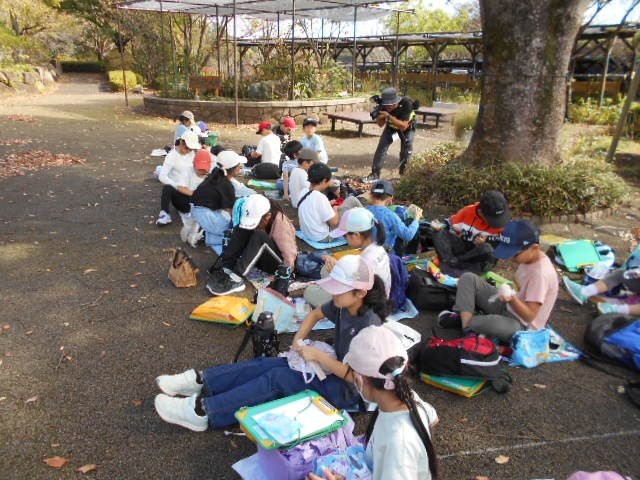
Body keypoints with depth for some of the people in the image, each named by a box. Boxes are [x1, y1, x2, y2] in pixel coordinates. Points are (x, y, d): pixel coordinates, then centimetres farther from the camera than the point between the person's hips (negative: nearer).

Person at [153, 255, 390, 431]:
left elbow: (355, 376, -29)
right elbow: (315, 314, 13)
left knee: (277, 378, -20)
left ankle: (203, 411, -19)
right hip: (333, 367, 8)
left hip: (347, 390, -8)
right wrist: (298, 339, -3)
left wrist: (318, 355, -26)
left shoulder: (369, 327, -29)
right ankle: (200, 382, -3)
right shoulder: (343, 305, -5)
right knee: (267, 363, -8)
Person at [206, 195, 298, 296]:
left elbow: (289, 255, -24)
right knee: (241, 231, -16)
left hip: (279, 263, -6)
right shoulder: (255, 216, -8)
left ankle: (235, 279, -40)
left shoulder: (280, 223, -26)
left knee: (259, 236, -34)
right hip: (263, 258, 6)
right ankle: (224, 269, -28)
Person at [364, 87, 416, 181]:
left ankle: (403, 173, 21)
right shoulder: (384, 106, -27)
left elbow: (403, 126, -44)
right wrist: (379, 117, -36)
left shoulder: (406, 104, -39)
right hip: (391, 126, 3)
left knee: (406, 151, -3)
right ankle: (375, 174, -3)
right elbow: (381, 124, -13)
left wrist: (389, 116, -50)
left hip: (408, 127, -2)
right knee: (382, 146, -10)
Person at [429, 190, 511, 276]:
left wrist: (487, 241, -26)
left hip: (480, 255, -2)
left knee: (487, 249, -38)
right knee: (437, 230, -17)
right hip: (461, 247, 2)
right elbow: (449, 227, 0)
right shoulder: (467, 211, -13)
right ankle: (450, 261, -33)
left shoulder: (502, 222, -17)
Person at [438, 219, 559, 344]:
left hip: (521, 326, -9)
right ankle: (467, 326, -16)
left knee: (493, 323, -43)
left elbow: (529, 316, -27)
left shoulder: (541, 273, -27)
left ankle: (462, 320, -11)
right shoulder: (529, 256, -3)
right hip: (508, 306, 9)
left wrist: (511, 298, -41)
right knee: (469, 278, -4)